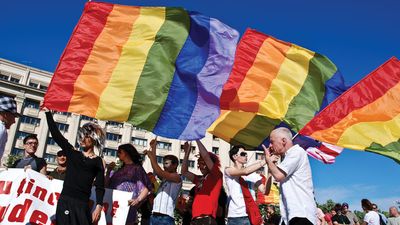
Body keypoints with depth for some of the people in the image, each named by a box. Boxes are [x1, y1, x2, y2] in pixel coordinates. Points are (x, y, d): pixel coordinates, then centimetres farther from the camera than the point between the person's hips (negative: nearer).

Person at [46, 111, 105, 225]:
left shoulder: (98, 161, 4)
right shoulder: (72, 152, 10)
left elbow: (100, 187, -1)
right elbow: (55, 133, 7)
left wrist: (99, 206, -12)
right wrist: (48, 112, 6)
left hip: (82, 204, -2)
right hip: (64, 201, 2)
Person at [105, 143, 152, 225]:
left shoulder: (137, 168, 6)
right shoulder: (119, 170, 23)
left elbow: (146, 188, -3)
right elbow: (107, 186, 19)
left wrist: (138, 200, -18)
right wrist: (108, 171, 9)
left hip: (127, 206, -5)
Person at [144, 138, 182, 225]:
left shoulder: (177, 177, -1)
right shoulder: (165, 178, 22)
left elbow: (159, 172, -13)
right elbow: (155, 170, 10)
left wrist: (151, 156, -6)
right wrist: (153, 148, 10)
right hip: (154, 216, 8)